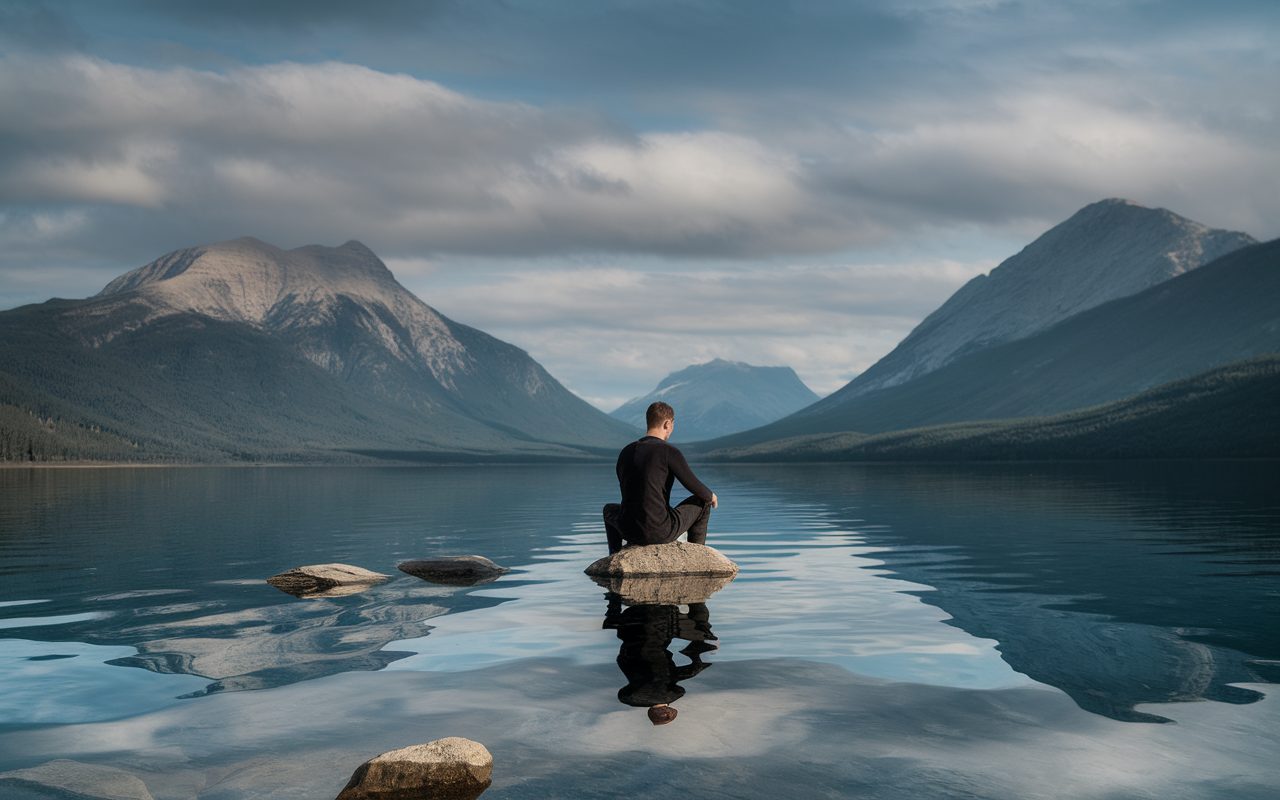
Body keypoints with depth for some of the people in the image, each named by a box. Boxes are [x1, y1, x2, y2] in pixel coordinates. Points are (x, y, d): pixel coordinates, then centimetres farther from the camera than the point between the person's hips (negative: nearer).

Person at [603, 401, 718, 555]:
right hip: (661, 533, -5)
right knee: (703, 502, 19)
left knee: (610, 509, 39)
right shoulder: (670, 452, -9)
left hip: (629, 531, 5)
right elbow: (696, 488, -5)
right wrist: (711, 496, 19)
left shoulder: (625, 452, 9)